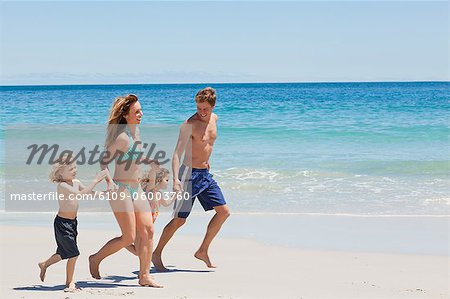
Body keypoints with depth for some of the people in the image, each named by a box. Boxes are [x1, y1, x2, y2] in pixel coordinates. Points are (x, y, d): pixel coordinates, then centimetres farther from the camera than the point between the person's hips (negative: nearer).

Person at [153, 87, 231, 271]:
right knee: (179, 220, -5)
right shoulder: (189, 124, -17)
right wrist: (175, 178, -35)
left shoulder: (214, 118, 6)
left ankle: (203, 251, 12)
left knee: (224, 211, 3)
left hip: (205, 174, 7)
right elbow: (177, 153, -22)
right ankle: (157, 255, 11)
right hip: (189, 173, -7)